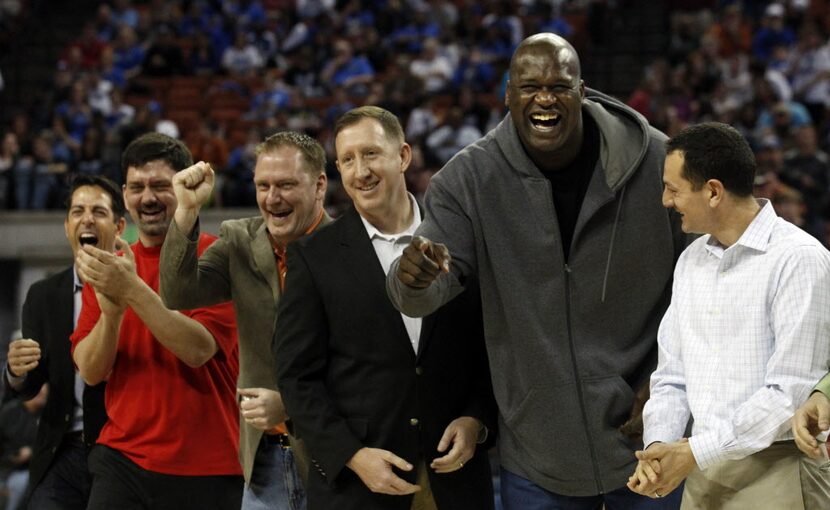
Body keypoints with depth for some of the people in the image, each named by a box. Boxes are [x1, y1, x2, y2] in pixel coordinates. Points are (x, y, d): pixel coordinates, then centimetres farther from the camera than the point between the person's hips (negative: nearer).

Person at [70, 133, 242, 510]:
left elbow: (198, 349, -16)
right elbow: (91, 372, 1)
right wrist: (111, 311, -17)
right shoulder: (109, 267, 9)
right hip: (122, 461, 3)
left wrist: (131, 290, -24)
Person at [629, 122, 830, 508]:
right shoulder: (691, 260, 12)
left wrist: (695, 452, -16)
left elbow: (793, 393, -17)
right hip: (703, 474, 6)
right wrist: (658, 446, -4)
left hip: (775, 472, -6)